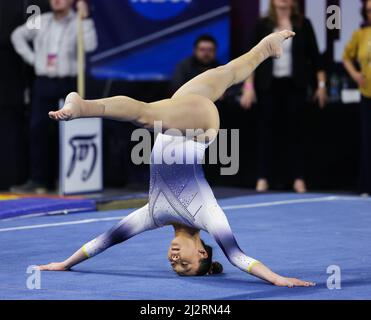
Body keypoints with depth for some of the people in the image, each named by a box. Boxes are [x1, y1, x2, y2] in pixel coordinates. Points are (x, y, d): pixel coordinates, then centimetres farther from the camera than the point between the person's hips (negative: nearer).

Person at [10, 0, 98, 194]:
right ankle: (38, 180, 5)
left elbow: (90, 45, -18)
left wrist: (84, 19, -22)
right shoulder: (42, 22, 12)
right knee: (37, 129, 0)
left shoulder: (78, 23, -1)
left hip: (67, 83, -4)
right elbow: (18, 35, 25)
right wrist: (31, 58, 14)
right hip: (43, 82, 4)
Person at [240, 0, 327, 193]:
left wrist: (321, 84, 1)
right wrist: (248, 86, -6)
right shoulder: (264, 25, 1)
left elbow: (314, 55, 4)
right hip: (269, 85, 0)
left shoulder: (303, 24, 2)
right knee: (265, 130, 2)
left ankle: (299, 178, 7)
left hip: (295, 85, 0)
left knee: (294, 130, 3)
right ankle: (263, 178, 7)